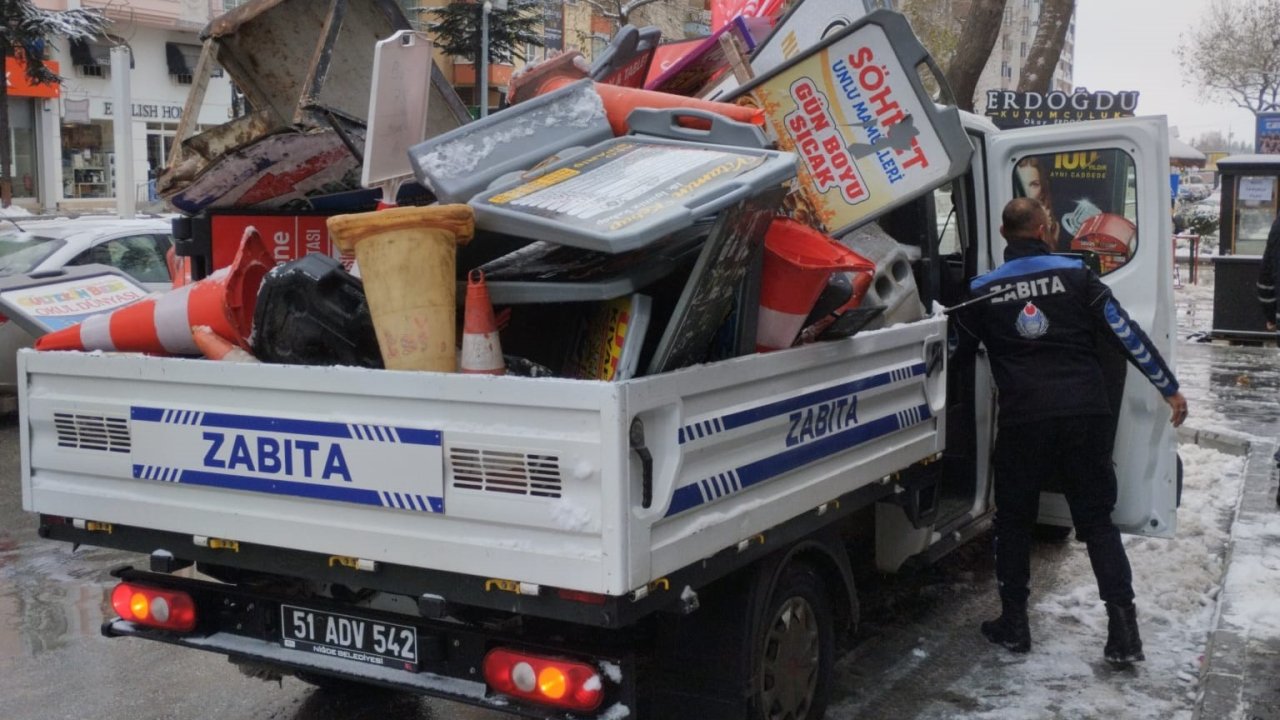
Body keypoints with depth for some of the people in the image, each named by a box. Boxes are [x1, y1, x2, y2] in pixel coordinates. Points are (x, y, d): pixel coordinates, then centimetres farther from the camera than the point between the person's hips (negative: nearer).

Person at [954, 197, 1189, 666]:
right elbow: (1126, 333, 2)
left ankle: (1014, 624, 20)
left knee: (1013, 521, 16)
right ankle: (1123, 630, 4)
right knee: (1097, 520, 10)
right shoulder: (1075, 275, 4)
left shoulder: (983, 291, 6)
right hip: (1086, 415, 1)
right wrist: (1169, 388, 9)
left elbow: (959, 351, 17)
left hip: (1022, 421, 0)